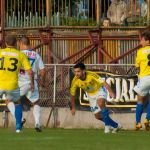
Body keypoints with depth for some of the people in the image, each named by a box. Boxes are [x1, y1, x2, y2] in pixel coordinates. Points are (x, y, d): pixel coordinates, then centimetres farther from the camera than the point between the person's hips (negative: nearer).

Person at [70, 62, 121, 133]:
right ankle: (115, 126, 24)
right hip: (91, 95, 5)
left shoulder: (91, 75, -32)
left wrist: (110, 92, -56)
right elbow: (72, 94, -7)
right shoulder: (75, 81, -22)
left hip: (99, 90, -5)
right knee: (98, 116, 5)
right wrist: (73, 108, -1)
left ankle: (107, 125, -21)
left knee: (100, 103, -35)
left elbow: (104, 83, -40)